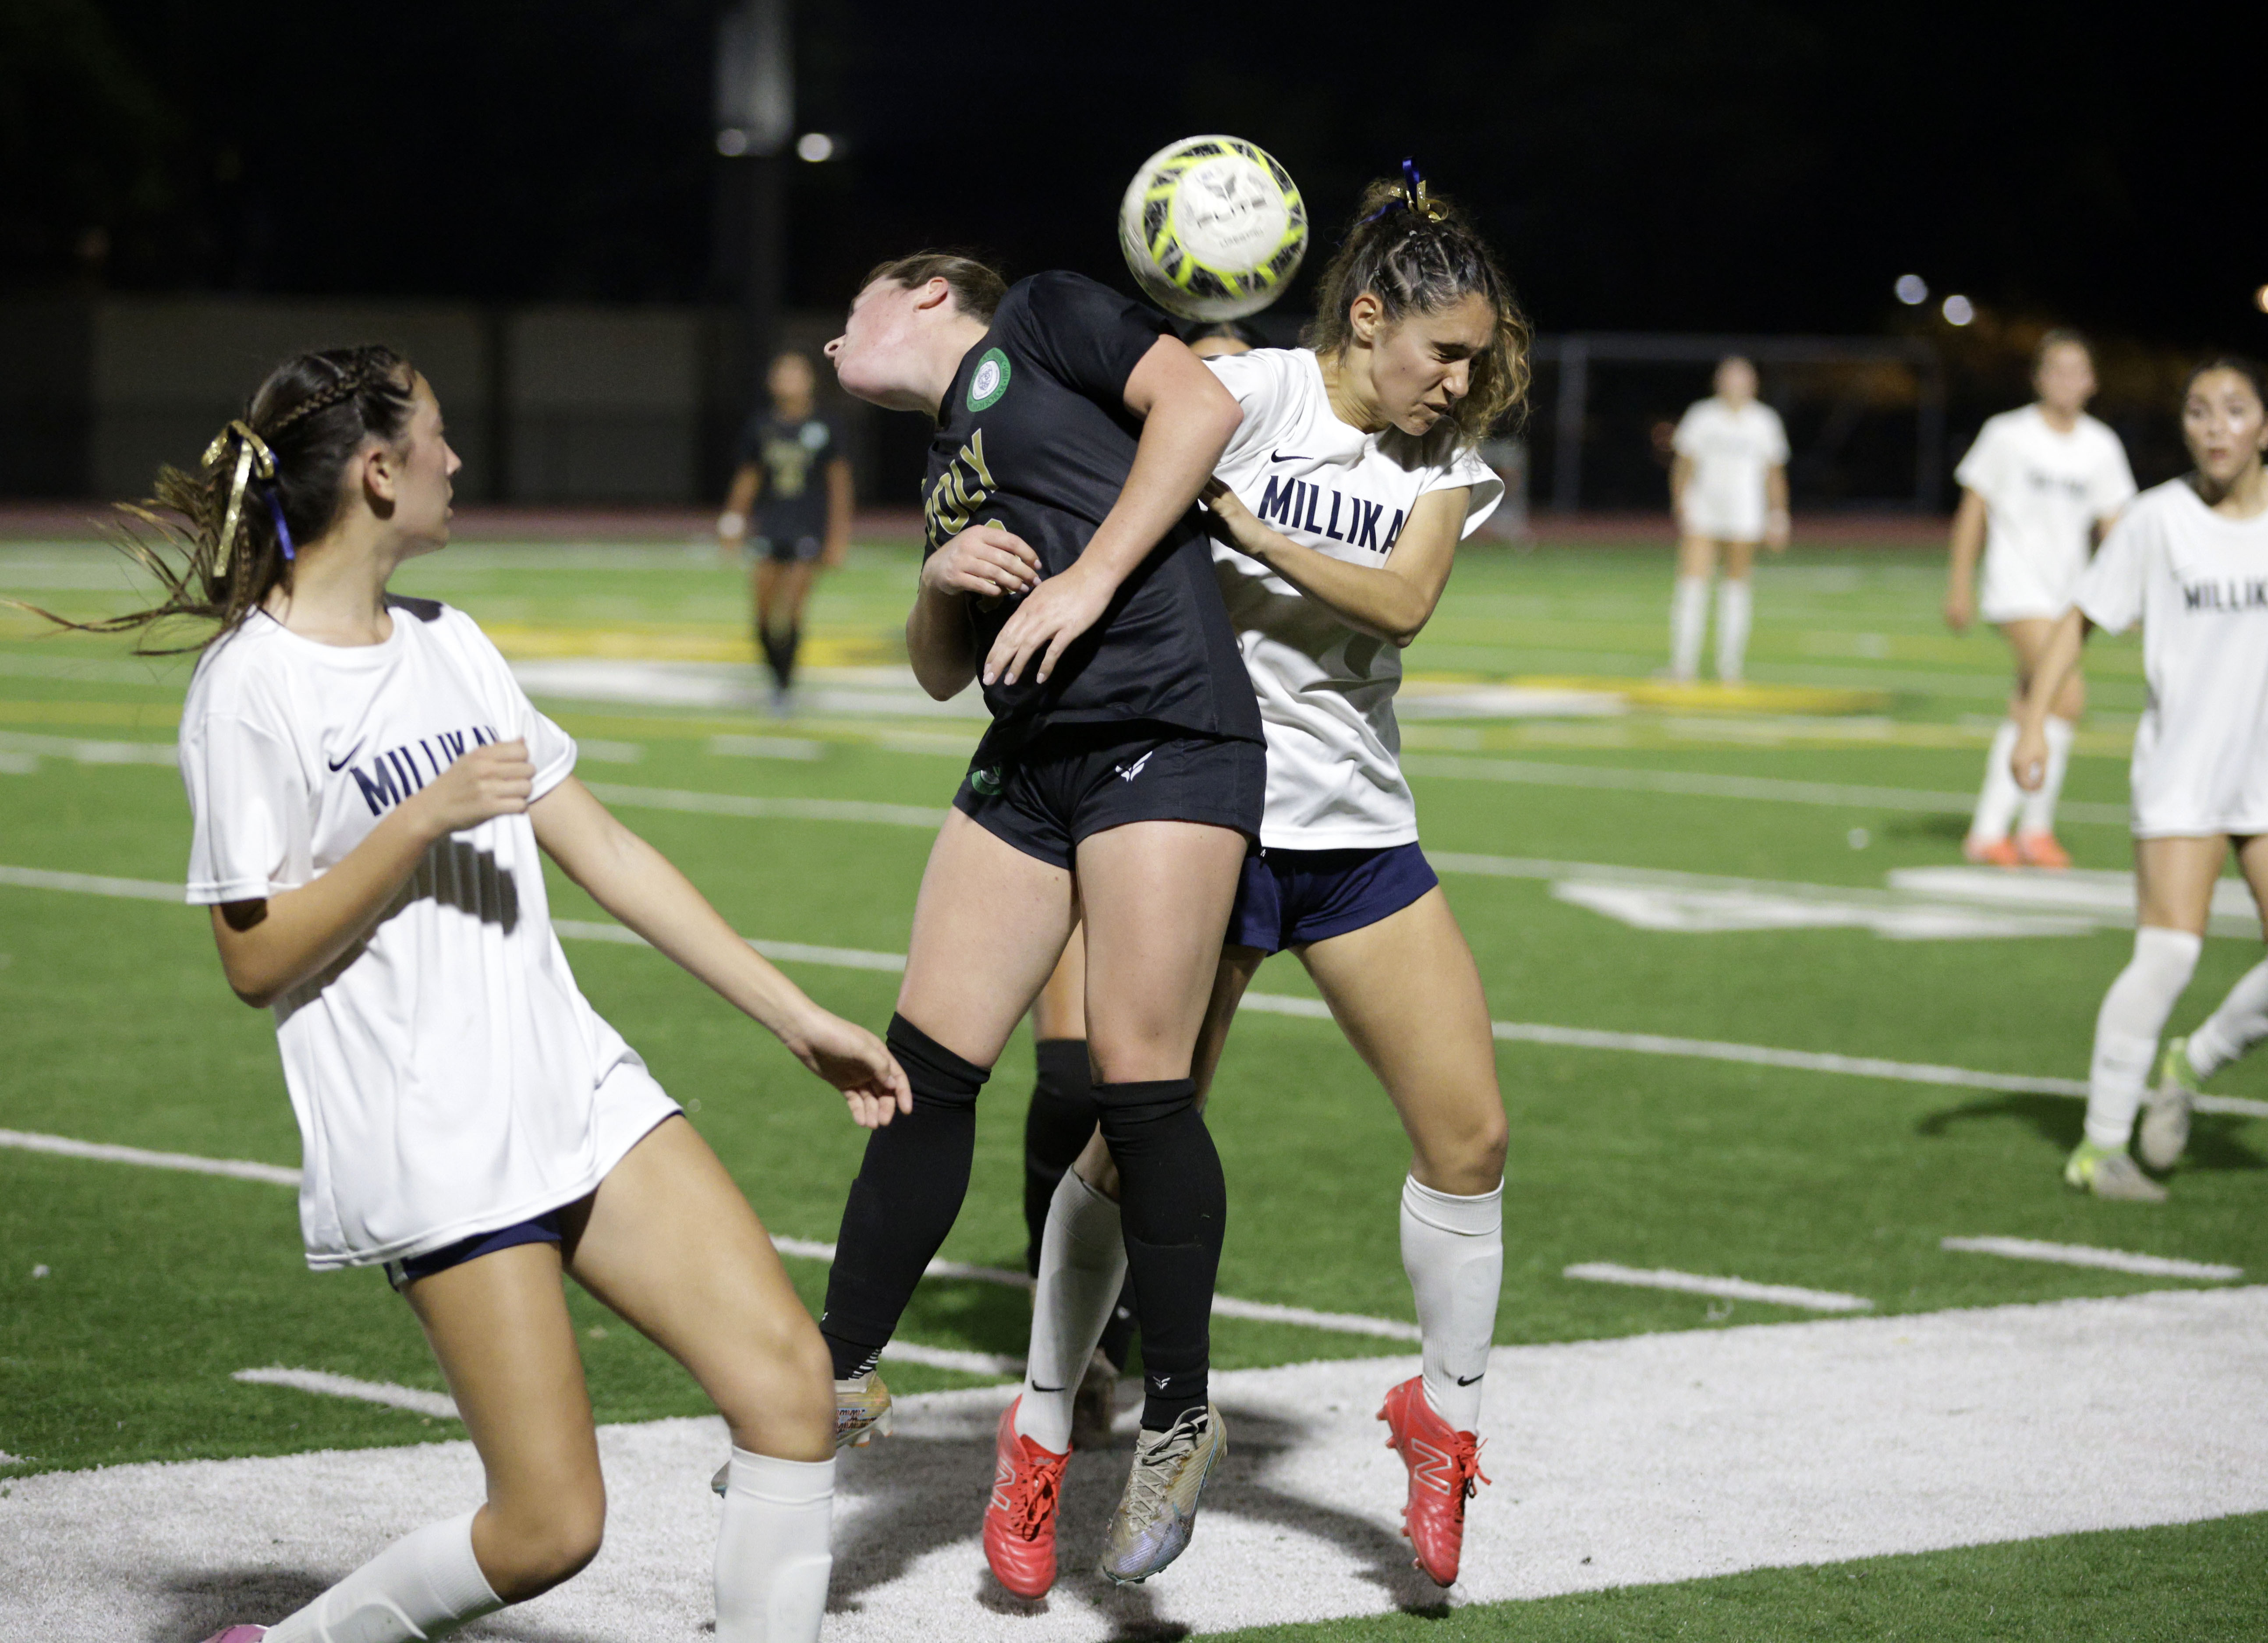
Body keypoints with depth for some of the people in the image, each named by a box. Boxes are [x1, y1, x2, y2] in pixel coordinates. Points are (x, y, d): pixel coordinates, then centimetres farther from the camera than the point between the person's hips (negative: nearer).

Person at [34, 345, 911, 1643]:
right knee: (550, 1527, -9)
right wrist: (425, 819, -19)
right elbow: (257, 961, -9)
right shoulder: (255, 687, -9)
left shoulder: (450, 645, 15)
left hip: (576, 1087, 7)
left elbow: (604, 851, 17)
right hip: (431, 1155, -7)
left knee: (791, 1380, -8)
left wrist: (798, 1017, 15)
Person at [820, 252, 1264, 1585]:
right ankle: (843, 1370, 11)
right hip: (1031, 763, 8)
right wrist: (943, 584, 7)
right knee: (926, 1062, 2)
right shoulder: (947, 470, 27)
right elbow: (944, 673, 30)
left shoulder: (1037, 322, 7)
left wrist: (1090, 579, -12)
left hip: (1169, 734, -8)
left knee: (1136, 1077, -11)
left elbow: (1200, 401, -8)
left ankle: (1182, 1418, 1)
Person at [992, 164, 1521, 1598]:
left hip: (1361, 831, 5)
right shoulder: (1250, 393, -7)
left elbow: (1406, 598, -11)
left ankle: (1445, 1416, 20)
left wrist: (1244, 523, -20)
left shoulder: (1448, 458, 5)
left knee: (1470, 1130, 0)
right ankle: (1040, 1439, 15)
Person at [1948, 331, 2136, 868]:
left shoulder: (2102, 447, 7)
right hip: (2017, 587, -5)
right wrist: (1960, 585, -2)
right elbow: (1973, 509, 0)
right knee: (2067, 696, -21)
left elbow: (2113, 524, 11)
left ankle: (1987, 832, 21)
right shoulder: (2007, 435, -5)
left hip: (2068, 591, 5)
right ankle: (2036, 828, -12)